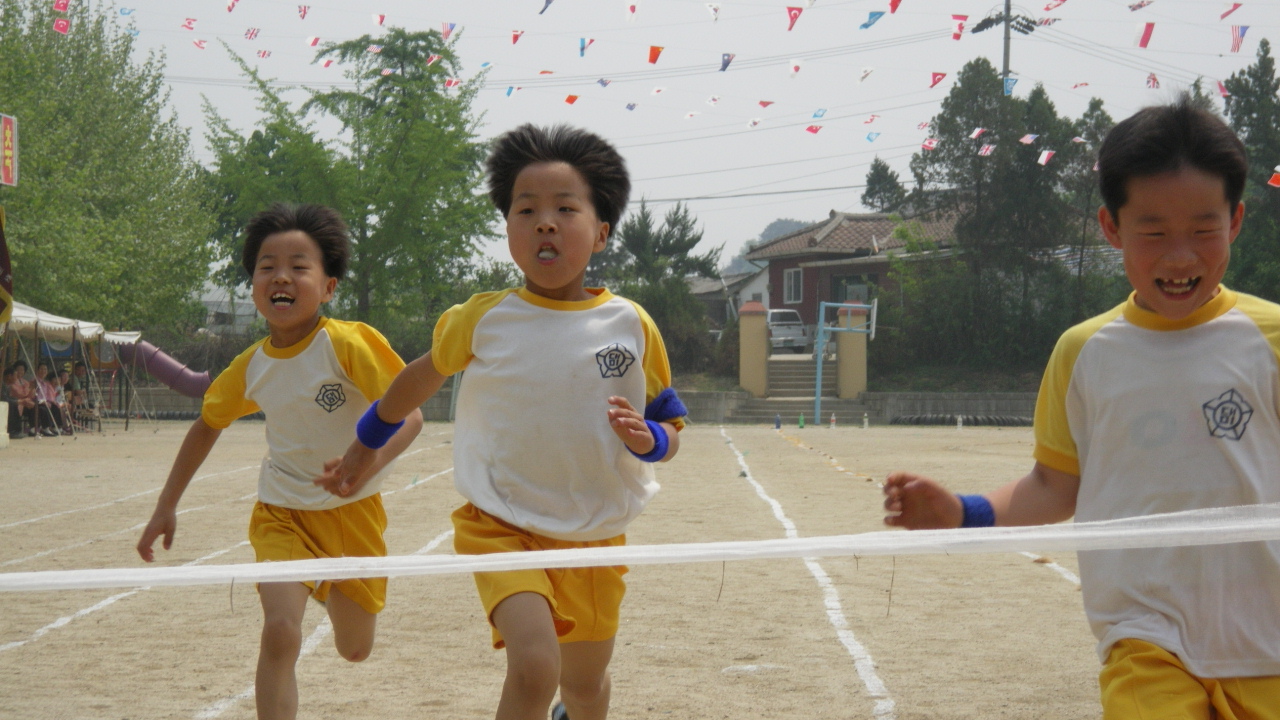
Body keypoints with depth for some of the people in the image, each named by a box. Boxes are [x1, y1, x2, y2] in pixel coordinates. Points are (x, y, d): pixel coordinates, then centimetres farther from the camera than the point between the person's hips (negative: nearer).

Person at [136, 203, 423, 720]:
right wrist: (166, 508, 11)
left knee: (354, 651, 13)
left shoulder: (347, 343, -20)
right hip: (282, 512, 1)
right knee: (280, 631, -22)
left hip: (353, 510, -1)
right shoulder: (251, 367, -7)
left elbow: (409, 415, -23)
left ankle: (335, 591, 48)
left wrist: (372, 461, -43)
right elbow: (207, 425, 11)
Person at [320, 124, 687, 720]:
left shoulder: (630, 325, -6)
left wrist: (647, 439, -19)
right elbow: (422, 375, 12)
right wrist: (363, 445, 23)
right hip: (502, 525, -2)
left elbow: (671, 428, 4)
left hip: (594, 535, 3)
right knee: (534, 665, -26)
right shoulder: (482, 319, -8)